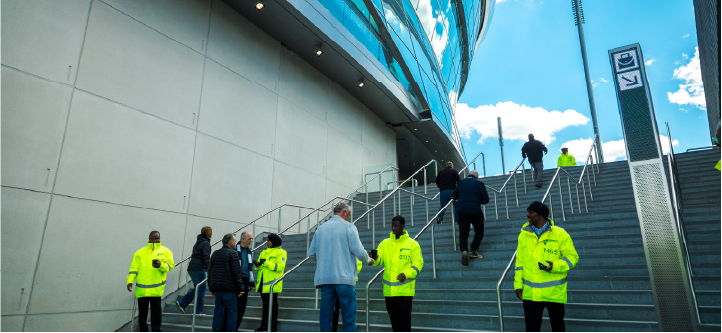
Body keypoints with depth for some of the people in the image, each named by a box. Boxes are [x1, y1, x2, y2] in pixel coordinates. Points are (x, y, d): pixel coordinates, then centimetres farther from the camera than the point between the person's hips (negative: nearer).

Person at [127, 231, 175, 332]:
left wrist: (161, 265, -20)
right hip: (141, 288, 2)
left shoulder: (165, 251, 9)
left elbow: (170, 264, -1)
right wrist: (130, 281, -3)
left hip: (156, 288, -2)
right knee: (142, 310, 11)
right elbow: (134, 268, 9)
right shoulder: (140, 253, 13)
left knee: (156, 310, -4)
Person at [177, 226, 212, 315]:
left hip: (192, 268, 9)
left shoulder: (198, 243, 18)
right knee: (201, 289, -1)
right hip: (199, 269, -9)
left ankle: (181, 303, 11)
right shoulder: (206, 244, -10)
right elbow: (206, 258, -16)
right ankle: (198, 311, 2)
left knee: (197, 288, 17)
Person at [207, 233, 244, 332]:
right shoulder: (232, 253, -8)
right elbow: (236, 272, -12)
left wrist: (211, 288, 21)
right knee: (232, 311, 1)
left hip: (217, 287, 7)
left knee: (218, 310, 11)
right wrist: (240, 288, -8)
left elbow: (210, 271, 16)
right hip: (229, 288, -6)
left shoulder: (215, 253, 13)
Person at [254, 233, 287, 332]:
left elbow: (280, 267, -15)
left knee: (273, 303, 0)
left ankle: (274, 326, 7)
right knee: (265, 303, 12)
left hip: (273, 282, -6)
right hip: (263, 282, 6)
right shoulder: (264, 252, 18)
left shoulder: (280, 252, -3)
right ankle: (264, 325, 20)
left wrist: (266, 263, -19)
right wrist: (257, 264, -3)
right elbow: (259, 267, 21)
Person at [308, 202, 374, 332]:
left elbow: (311, 253, 14)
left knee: (325, 317, 10)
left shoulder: (320, 228, 11)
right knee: (349, 318, 4)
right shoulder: (348, 227, -3)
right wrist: (369, 260, 11)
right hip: (344, 278, -4)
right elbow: (359, 251, -8)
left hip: (325, 278, 4)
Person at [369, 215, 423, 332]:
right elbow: (379, 260, 1)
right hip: (389, 289, 4)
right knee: (394, 318, 14)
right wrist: (374, 258, -22)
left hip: (405, 289, -4)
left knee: (404, 317, -3)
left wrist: (406, 274, -16)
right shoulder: (385, 243, 9)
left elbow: (418, 263, -2)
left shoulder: (412, 244, 0)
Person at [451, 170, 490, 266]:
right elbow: (486, 200, 5)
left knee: (463, 232, 2)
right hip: (475, 210, -2)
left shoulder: (461, 182, 14)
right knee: (479, 231, 16)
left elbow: (454, 196, 19)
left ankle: (464, 250, -21)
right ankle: (473, 251, 6)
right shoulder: (479, 183, 6)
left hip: (462, 210, 2)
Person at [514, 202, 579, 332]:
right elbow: (520, 261, 8)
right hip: (530, 292, 2)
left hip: (554, 292, -2)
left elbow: (572, 256, -5)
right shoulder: (524, 235, 4)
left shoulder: (560, 234, -6)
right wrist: (518, 284, 4)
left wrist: (555, 266, -22)